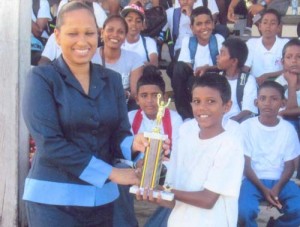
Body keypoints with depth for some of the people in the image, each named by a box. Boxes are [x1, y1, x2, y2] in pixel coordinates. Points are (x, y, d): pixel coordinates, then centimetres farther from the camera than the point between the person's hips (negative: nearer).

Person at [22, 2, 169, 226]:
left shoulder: (112, 79, 9)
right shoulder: (42, 77, -6)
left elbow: (118, 135, 5)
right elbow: (49, 142, -15)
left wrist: (134, 144, -19)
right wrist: (110, 173, -14)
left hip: (102, 196, 5)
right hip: (54, 198, -4)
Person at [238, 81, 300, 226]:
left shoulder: (288, 129, 2)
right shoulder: (246, 126, -4)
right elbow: (246, 165, -4)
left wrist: (277, 187, -15)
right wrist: (263, 189, -17)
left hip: (279, 181, 2)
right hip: (253, 179, -2)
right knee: (244, 211, -33)